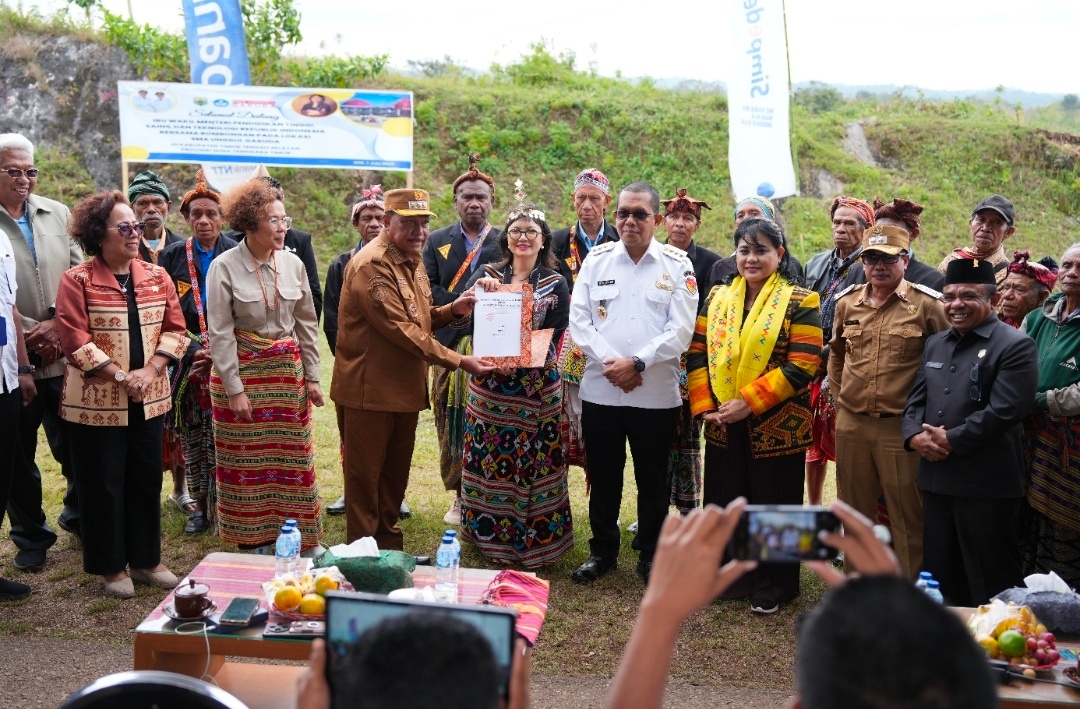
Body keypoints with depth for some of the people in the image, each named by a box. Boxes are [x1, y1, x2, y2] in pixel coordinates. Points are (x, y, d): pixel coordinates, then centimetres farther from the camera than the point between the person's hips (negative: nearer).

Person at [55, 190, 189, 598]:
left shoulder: (157, 277, 6)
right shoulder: (77, 281, -8)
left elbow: (174, 329, 4)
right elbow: (75, 340, -14)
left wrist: (150, 370, -10)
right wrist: (120, 376, -18)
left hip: (149, 399, 5)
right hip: (95, 402, -4)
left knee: (146, 480, 11)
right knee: (103, 485, 5)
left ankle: (146, 560, 24)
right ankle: (110, 567, 18)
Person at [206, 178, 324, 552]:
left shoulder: (293, 263, 2)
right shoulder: (225, 267, -10)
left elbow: (307, 324, 8)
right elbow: (220, 333, -10)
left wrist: (312, 377, 6)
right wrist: (234, 390, -13)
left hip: (288, 372, 4)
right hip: (242, 371, -3)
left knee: (294, 458, 8)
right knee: (247, 462, 5)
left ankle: (304, 541, 20)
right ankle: (253, 539, 19)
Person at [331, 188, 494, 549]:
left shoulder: (411, 262, 13)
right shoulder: (371, 265, -18)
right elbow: (400, 329, -23)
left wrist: (452, 310, -1)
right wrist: (458, 360, -22)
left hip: (406, 388, 9)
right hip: (370, 388, -9)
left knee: (396, 475, 17)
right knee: (364, 476, 3)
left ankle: (388, 545, 29)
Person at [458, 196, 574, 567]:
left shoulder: (556, 284, 4)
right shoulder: (486, 274, 8)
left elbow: (552, 338, -4)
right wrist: (478, 290, -21)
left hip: (535, 389, -1)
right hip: (488, 384, 2)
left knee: (533, 463, 0)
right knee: (488, 460, 5)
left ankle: (534, 538, 12)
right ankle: (489, 534, 19)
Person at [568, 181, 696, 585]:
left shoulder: (677, 265, -1)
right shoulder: (596, 260, 5)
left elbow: (681, 330, -7)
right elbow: (579, 321, -1)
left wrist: (637, 363, -16)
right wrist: (609, 362, -13)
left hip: (657, 394, -1)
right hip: (600, 390, 2)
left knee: (653, 480, 9)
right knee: (603, 476, 11)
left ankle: (651, 556, 24)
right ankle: (602, 551, 28)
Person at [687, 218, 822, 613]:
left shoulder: (799, 302, -5)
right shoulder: (717, 298, 9)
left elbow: (803, 366, -14)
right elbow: (697, 353, 7)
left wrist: (749, 402, -20)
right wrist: (703, 406, -6)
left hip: (775, 427, -4)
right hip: (722, 427, 4)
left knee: (773, 507, 6)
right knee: (725, 503, 12)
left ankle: (773, 586, 23)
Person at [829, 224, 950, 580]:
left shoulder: (928, 304, -7)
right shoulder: (846, 302, 7)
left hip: (901, 427, -4)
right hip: (851, 425, 5)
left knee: (907, 513, 4)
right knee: (855, 508, 16)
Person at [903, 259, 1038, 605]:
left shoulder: (1015, 346, -8)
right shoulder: (935, 344, 16)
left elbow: (1005, 411, -18)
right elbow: (916, 398, 15)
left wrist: (951, 440, -17)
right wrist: (914, 435, -6)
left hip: (987, 485, -7)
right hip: (936, 479, 7)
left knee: (991, 584, 2)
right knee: (939, 576, 17)